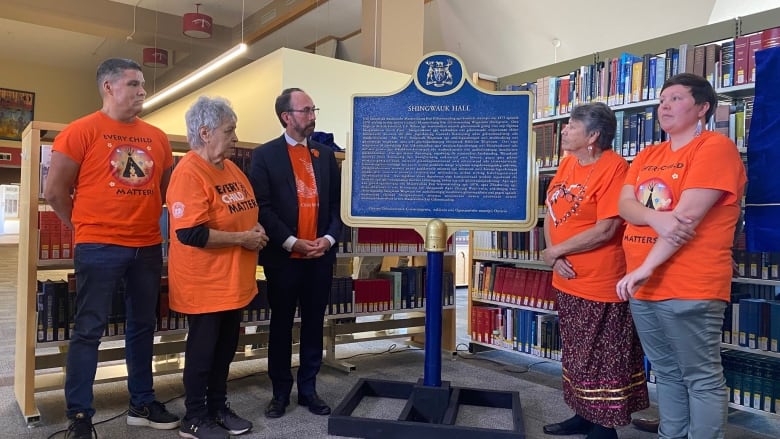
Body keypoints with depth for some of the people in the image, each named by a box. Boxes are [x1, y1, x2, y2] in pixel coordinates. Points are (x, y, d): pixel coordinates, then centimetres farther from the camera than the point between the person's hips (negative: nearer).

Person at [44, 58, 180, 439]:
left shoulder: (157, 137, 9)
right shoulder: (82, 130, -5)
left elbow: (167, 188, 18)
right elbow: (55, 190, -3)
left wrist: (146, 221, 8)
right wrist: (86, 227, 3)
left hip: (148, 247, 5)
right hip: (100, 248, -5)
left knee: (143, 327, 12)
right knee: (89, 330, 1)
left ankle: (142, 404, 26)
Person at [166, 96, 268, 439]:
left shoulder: (231, 168, 9)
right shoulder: (188, 173, -19)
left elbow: (245, 213, 22)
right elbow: (190, 234, -27)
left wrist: (256, 229, 0)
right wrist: (241, 238, -20)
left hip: (233, 281, 8)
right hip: (205, 283, -8)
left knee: (226, 348, 18)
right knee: (202, 350, 6)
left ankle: (218, 406, 34)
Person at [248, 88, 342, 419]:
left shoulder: (326, 154, 11)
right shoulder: (265, 155, -1)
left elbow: (337, 203, 9)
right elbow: (261, 207, -8)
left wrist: (330, 238, -6)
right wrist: (291, 242, -14)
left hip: (321, 256, 4)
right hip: (283, 256, -3)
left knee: (313, 324, 10)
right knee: (281, 325, 8)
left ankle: (308, 389, 24)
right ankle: (280, 392, 23)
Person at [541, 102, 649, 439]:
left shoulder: (614, 167, -17)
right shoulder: (567, 164, 7)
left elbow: (604, 231, -22)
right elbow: (551, 212, 7)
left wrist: (555, 251, -12)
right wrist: (555, 258, -8)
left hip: (600, 284, -8)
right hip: (568, 281, 8)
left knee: (601, 360, 5)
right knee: (578, 355, 19)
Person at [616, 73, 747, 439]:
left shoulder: (715, 147, -9)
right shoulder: (647, 156, 14)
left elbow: (688, 215, -19)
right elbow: (625, 204, 2)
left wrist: (644, 268, -20)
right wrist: (657, 218, -20)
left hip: (690, 289, -7)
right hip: (643, 288, 8)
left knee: (701, 378, 4)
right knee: (667, 373, 18)